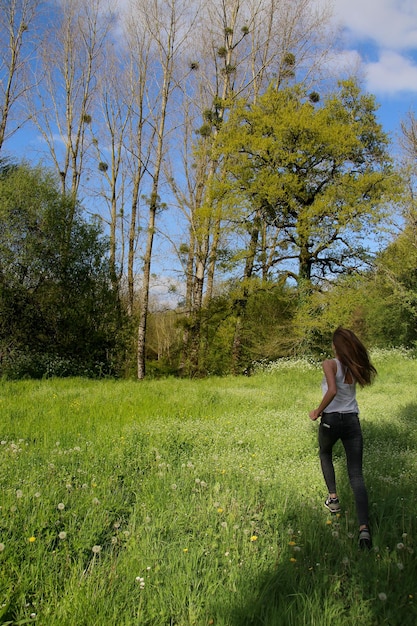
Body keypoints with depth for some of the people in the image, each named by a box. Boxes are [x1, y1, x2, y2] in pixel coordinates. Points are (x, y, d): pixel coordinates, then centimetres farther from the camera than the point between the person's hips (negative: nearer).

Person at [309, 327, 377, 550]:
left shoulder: (330, 364, -11)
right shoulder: (356, 367, 4)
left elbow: (332, 390, -26)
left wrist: (318, 411, -13)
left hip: (331, 420, -3)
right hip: (352, 421, 3)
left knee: (325, 453, 31)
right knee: (356, 475, 0)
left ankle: (333, 498, 29)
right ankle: (364, 527, -13)